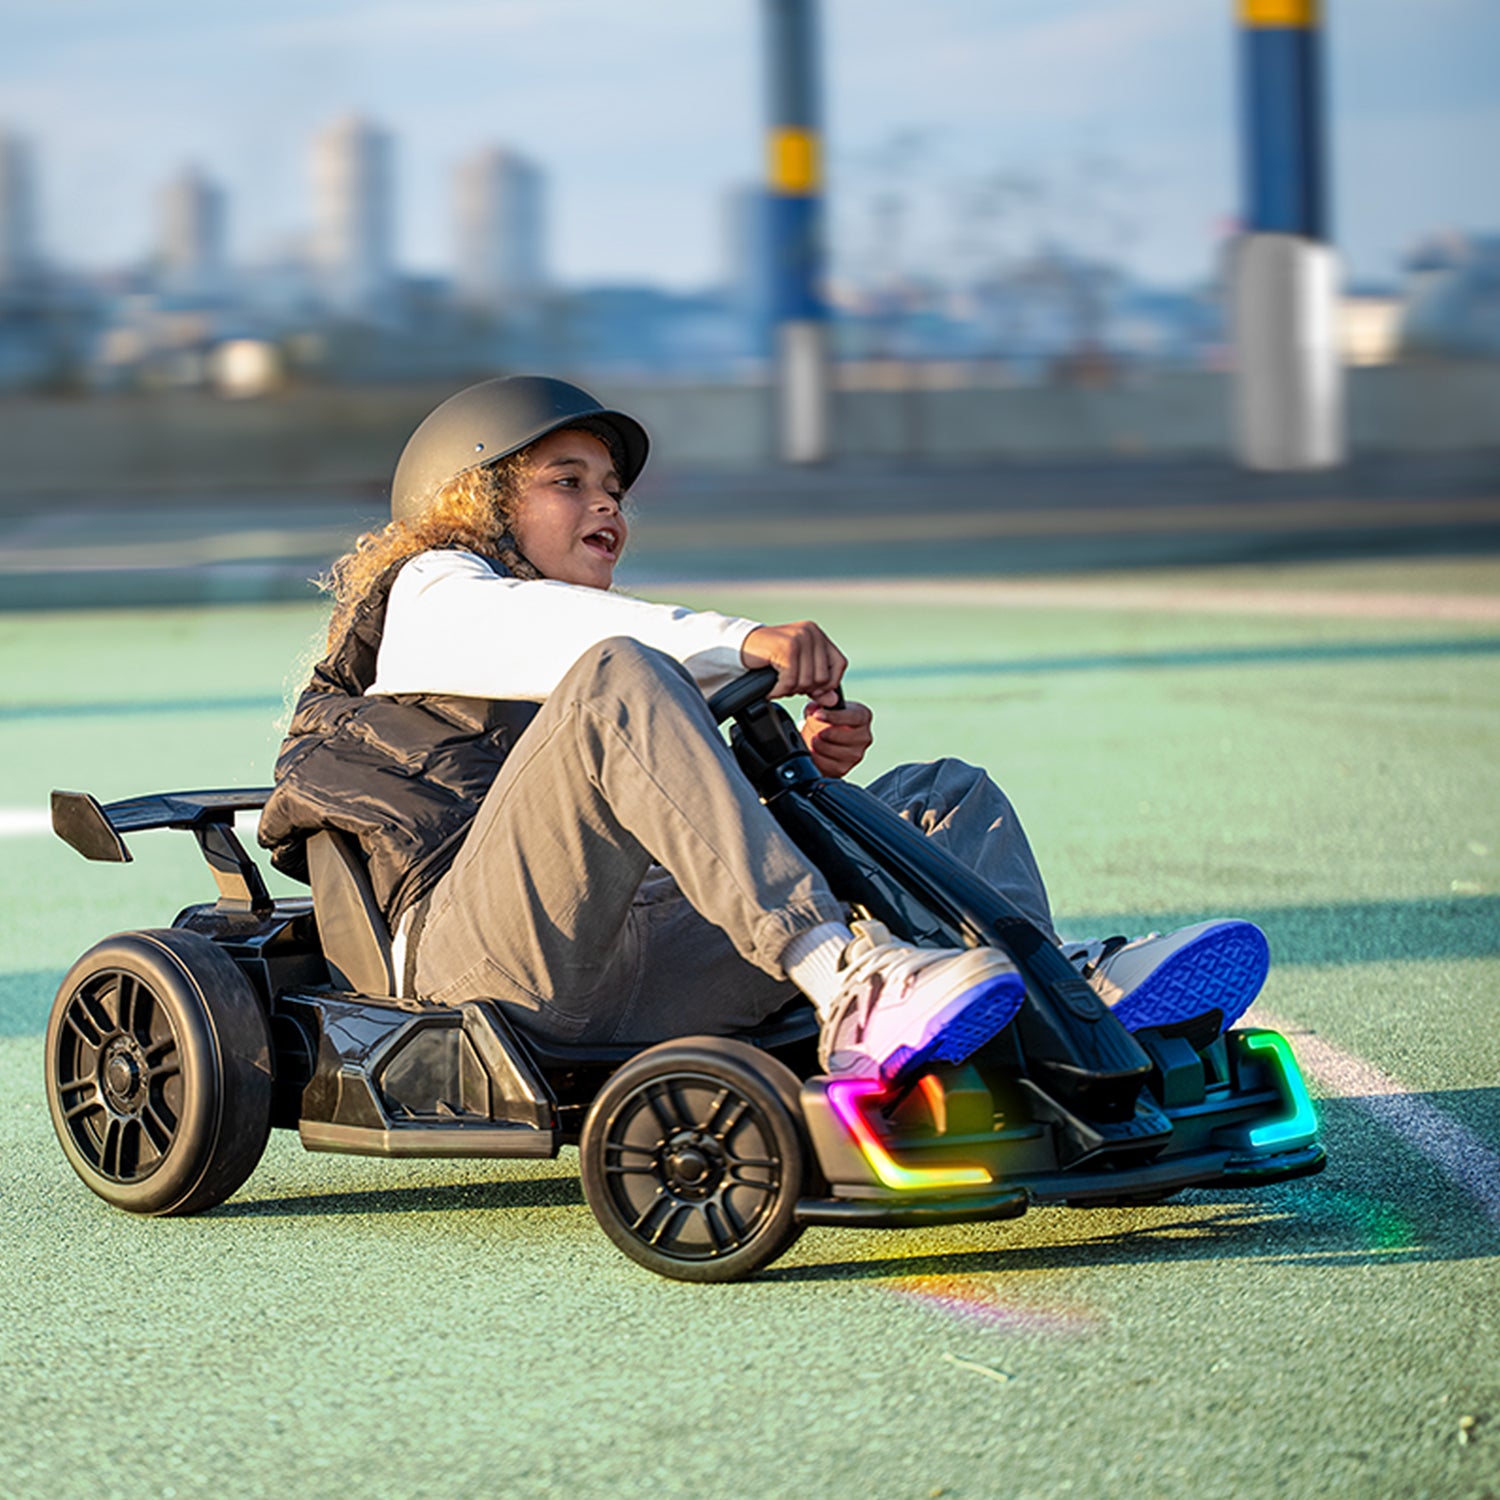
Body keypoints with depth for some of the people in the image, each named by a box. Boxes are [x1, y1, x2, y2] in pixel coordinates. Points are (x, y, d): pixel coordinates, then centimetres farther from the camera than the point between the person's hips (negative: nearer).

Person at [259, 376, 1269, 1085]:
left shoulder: (605, 681, 41)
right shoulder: (432, 591, 19)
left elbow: (696, 810, 24)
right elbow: (552, 636, -7)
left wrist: (801, 768, 2)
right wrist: (743, 644, -22)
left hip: (653, 969, 7)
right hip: (483, 951, -7)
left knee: (945, 797, 3)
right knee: (617, 680, -31)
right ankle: (854, 990, -47)